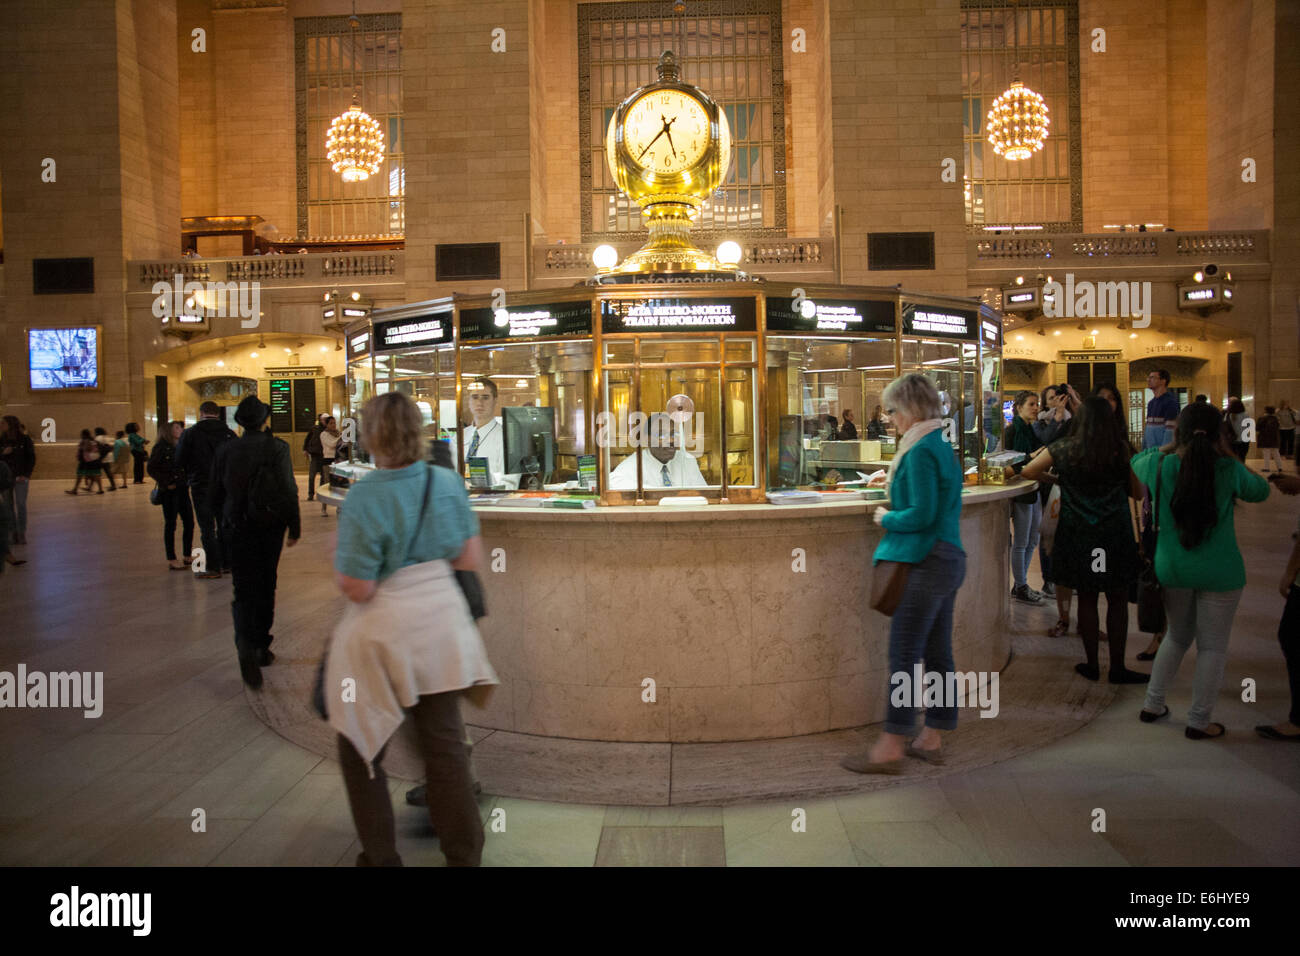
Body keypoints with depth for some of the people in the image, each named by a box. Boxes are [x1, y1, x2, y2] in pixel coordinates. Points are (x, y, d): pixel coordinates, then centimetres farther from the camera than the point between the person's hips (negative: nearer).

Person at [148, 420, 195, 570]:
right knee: (170, 524, 0)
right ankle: (171, 559, 6)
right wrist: (166, 483, -14)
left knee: (189, 522, 8)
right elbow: (151, 469, -11)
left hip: (182, 489, 7)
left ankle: (187, 556, 19)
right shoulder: (161, 447, -8)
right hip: (169, 491, -7)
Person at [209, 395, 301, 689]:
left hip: (236, 529, 1)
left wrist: (222, 515, 23)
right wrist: (295, 528, -2)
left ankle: (246, 645, -20)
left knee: (244, 590, 3)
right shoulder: (277, 448, -8)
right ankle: (261, 647, 22)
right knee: (265, 589, 14)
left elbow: (215, 494, 4)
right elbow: (288, 491, -11)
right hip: (270, 528, -1)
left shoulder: (225, 450, -1)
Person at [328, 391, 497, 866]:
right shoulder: (448, 482, -5)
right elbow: (472, 559, 2)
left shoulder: (364, 497, -20)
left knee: (361, 751, 15)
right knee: (445, 742, 15)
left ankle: (380, 856, 24)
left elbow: (357, 588, -18)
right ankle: (464, 853, 23)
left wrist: (337, 560, 0)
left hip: (383, 632, -4)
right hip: (441, 619, 5)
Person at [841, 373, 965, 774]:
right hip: (949, 560, 10)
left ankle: (891, 748, -1)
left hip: (925, 563, -10)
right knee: (937, 653, 13)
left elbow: (922, 515, -21)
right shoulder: (943, 446, 15)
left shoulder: (920, 452, -15)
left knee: (904, 654, -6)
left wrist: (886, 517, -5)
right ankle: (931, 740, 21)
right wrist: (896, 510, 13)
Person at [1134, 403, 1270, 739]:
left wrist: (1169, 448, 14)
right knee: (1212, 646, 10)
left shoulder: (1159, 466, -8)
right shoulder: (1228, 470, -12)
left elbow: (1135, 462, 15)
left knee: (1177, 636, 23)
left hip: (1171, 569, 3)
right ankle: (1198, 722, 17)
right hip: (1219, 573, -3)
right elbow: (1260, 490, 8)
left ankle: (1152, 704, 29)